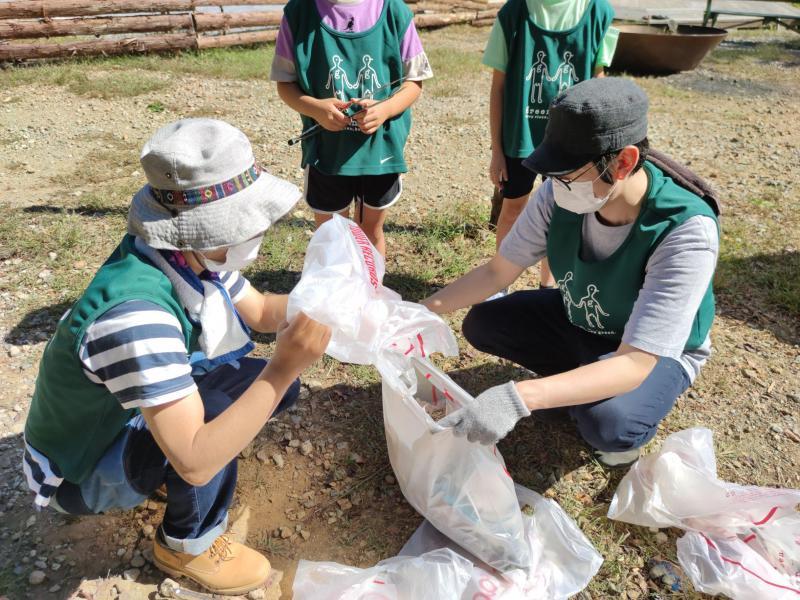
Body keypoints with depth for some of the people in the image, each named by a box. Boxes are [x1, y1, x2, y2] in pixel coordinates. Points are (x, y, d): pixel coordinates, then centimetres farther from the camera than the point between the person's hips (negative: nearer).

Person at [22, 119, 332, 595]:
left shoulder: (191, 256, -16)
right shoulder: (137, 313, -40)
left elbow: (259, 311, 1)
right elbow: (195, 463, -39)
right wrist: (283, 369, -43)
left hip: (136, 418, 7)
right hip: (82, 471, -7)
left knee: (275, 385, -3)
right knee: (217, 409, -33)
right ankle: (187, 546, -3)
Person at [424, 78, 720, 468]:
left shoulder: (686, 232, -37)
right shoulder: (558, 196, -24)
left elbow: (635, 362, -41)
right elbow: (497, 272, -9)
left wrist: (518, 399, -53)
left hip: (656, 352, -5)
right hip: (578, 320, 5)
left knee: (607, 423, -34)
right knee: (481, 323, -9)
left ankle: (632, 424, 5)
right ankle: (578, 385, 11)